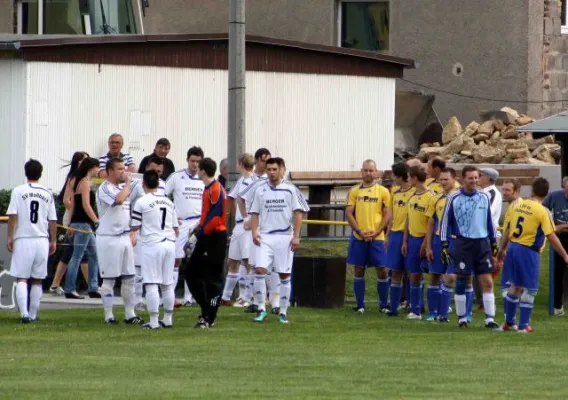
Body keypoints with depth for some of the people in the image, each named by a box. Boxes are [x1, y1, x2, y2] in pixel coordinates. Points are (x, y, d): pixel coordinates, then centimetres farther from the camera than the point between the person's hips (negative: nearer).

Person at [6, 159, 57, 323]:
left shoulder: (19, 191, -3)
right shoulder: (47, 194, 5)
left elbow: (12, 216, -8)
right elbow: (53, 220, 7)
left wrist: (10, 237, -3)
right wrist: (53, 241, 15)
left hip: (23, 239, -3)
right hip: (42, 240, 3)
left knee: (21, 279, -1)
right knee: (37, 280, 11)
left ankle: (24, 313, -16)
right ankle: (33, 314, 14)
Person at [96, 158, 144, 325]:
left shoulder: (122, 187, 16)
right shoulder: (105, 188, -11)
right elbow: (119, 200, -30)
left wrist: (133, 233, 14)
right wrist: (128, 183, -15)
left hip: (125, 237, 8)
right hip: (108, 238, -8)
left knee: (129, 278, 7)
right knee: (109, 279, -3)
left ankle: (130, 314, 12)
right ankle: (108, 315, 1)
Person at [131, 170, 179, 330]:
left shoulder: (141, 202, -7)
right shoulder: (169, 202, 11)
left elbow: (134, 227, -4)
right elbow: (176, 228, 15)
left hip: (151, 245, -5)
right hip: (169, 244, 5)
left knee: (151, 284, -3)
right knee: (167, 284, 12)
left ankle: (154, 321, -6)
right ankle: (168, 319, 18)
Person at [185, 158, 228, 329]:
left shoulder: (216, 189, -15)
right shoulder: (208, 189, 14)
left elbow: (217, 215, -23)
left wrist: (202, 231, -19)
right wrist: (199, 227, 11)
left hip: (216, 237, -10)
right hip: (206, 236, 10)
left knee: (213, 278, -4)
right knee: (192, 272, 11)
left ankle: (209, 317, -2)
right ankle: (207, 311, 16)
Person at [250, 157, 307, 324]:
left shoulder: (290, 190, 1)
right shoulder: (260, 190, 6)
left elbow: (298, 213, 1)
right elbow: (255, 213, 10)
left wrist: (296, 236, -6)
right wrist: (254, 232, -6)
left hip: (285, 237, -1)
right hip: (265, 237, 1)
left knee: (284, 274, 3)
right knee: (259, 270, -14)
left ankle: (283, 311, 11)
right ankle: (261, 309, -8)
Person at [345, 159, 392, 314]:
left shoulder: (383, 191, 3)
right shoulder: (354, 191, 5)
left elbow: (388, 214, 1)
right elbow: (349, 213, 1)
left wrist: (376, 232, -11)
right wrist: (359, 231, -11)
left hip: (377, 237, -1)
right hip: (358, 237, 1)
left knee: (382, 270, -2)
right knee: (358, 270, 4)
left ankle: (383, 304, 9)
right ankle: (360, 305, 12)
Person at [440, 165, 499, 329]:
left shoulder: (484, 197, 8)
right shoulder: (454, 199, -2)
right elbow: (445, 222, 1)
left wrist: (494, 242, 17)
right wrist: (444, 245, -4)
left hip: (482, 243, 3)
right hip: (463, 243, -3)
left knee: (487, 281, -4)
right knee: (461, 281, 2)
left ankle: (490, 318, -3)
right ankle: (461, 317, 13)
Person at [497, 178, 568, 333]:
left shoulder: (518, 206, 4)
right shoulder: (542, 211, -14)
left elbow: (509, 230, 14)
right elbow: (551, 237, -15)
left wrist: (502, 248, 27)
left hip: (513, 248, 6)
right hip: (528, 251, -6)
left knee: (515, 285, 20)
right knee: (529, 289, 3)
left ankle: (509, 322, 28)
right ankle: (523, 326, 4)